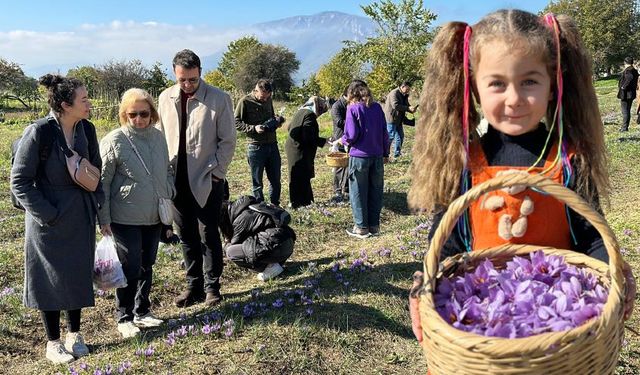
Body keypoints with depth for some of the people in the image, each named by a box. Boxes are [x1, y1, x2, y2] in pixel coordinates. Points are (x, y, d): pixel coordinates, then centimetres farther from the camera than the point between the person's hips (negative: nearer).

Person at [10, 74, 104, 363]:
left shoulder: (86, 129, -3)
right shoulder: (39, 133, -19)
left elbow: (95, 171, 10)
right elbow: (20, 182, -13)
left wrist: (98, 205, 3)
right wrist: (47, 215, -16)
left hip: (81, 217, 5)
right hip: (49, 219, -5)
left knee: (79, 273, 13)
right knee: (50, 277, 7)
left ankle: (74, 333, 31)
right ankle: (53, 342, 23)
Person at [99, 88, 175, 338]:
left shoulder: (158, 137, 4)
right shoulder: (113, 141, -12)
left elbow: (168, 170, 17)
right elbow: (102, 183, -9)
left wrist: (169, 196, 5)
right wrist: (104, 219, -10)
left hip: (154, 216, 5)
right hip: (126, 219, -5)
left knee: (147, 266, 16)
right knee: (130, 268, 1)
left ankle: (142, 311, 32)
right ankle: (124, 317, 19)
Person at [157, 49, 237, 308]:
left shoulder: (219, 99, -8)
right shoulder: (166, 98, 5)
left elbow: (227, 141, -5)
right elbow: (160, 136, 12)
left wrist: (215, 171, -9)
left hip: (206, 181, -4)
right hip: (177, 179, 4)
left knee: (208, 235, 3)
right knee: (187, 236, 11)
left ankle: (212, 286, 18)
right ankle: (194, 285, 23)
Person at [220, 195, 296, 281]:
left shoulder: (240, 220, -7)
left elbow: (236, 243, 6)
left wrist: (227, 244, 26)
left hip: (277, 248, -10)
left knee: (231, 252, -6)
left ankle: (270, 268, -4)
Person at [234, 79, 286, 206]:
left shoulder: (268, 100, 10)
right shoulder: (245, 102, -7)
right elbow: (236, 123, -8)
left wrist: (276, 121, 3)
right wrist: (253, 128, -20)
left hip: (272, 145, 5)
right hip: (255, 147, -5)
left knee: (275, 180, 12)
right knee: (257, 182, 5)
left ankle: (275, 206, 26)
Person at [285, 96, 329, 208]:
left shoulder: (300, 112, 12)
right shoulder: (310, 115, -17)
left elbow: (290, 127, 20)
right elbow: (309, 137, -23)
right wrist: (323, 141, -13)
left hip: (292, 148, 10)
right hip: (300, 152, -10)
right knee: (301, 178, -2)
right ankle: (298, 203, 5)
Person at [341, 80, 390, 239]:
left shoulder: (353, 109, -10)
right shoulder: (377, 107, 4)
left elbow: (352, 135, -15)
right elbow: (384, 132, 7)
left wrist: (344, 140, 6)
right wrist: (385, 153, 16)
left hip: (359, 156, -5)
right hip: (377, 156, 5)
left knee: (358, 193, 7)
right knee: (375, 191, 13)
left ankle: (361, 228, 12)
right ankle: (374, 226, 20)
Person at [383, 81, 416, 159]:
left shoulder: (404, 95, 14)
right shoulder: (394, 93, -16)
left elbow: (406, 105, 19)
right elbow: (395, 105, -28)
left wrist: (411, 109, -5)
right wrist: (408, 108, -28)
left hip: (398, 120, 10)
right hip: (391, 118, -10)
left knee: (400, 136, 12)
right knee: (390, 136, -8)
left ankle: (397, 153, 22)